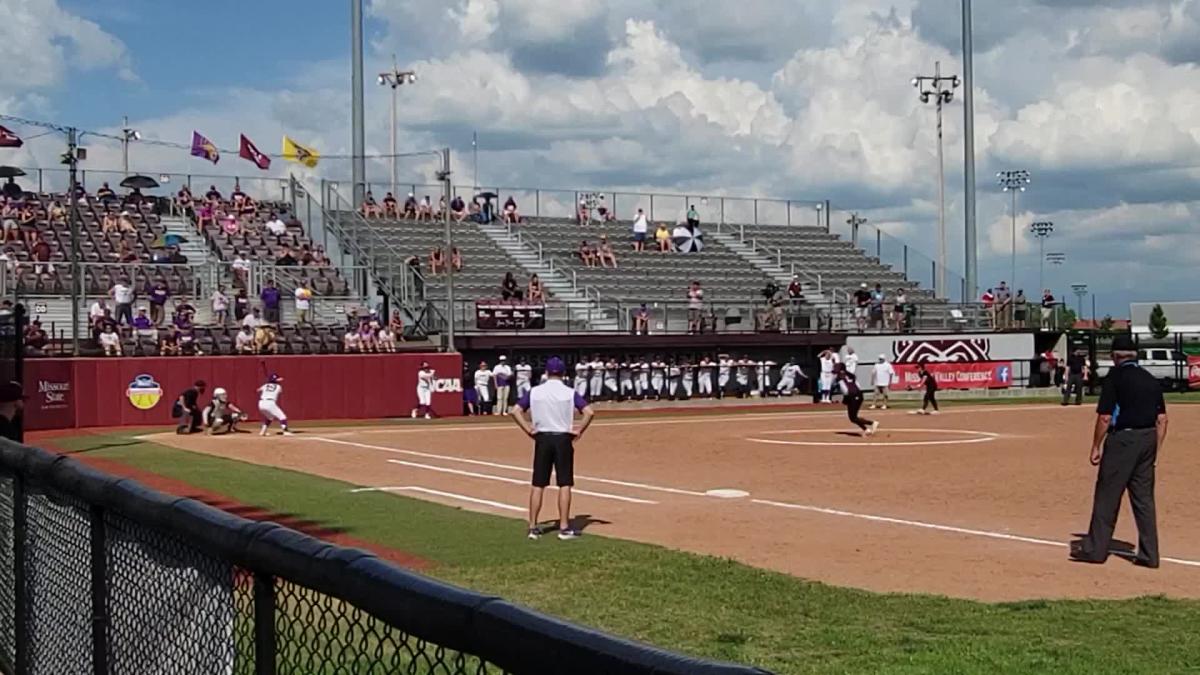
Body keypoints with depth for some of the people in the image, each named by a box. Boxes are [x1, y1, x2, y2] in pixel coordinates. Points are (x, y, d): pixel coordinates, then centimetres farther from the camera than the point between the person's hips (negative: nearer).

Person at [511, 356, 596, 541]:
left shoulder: (534, 392, 1)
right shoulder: (570, 393, -5)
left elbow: (515, 411, -3)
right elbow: (589, 412, -15)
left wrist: (528, 430, 1)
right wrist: (579, 431, -5)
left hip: (542, 439, 2)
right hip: (563, 439, -2)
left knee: (538, 484, 7)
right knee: (564, 484, 3)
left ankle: (533, 527, 9)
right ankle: (564, 528, 2)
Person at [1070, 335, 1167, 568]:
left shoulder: (1115, 378, -9)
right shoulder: (1152, 380, 10)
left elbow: (1104, 418, -12)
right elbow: (1162, 420, 9)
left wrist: (1096, 447, -4)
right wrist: (1156, 451, 14)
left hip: (1122, 439, -6)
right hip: (1147, 440, 6)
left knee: (1107, 496, 2)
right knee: (1144, 498, 11)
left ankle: (1095, 548, 9)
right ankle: (1149, 554, 12)